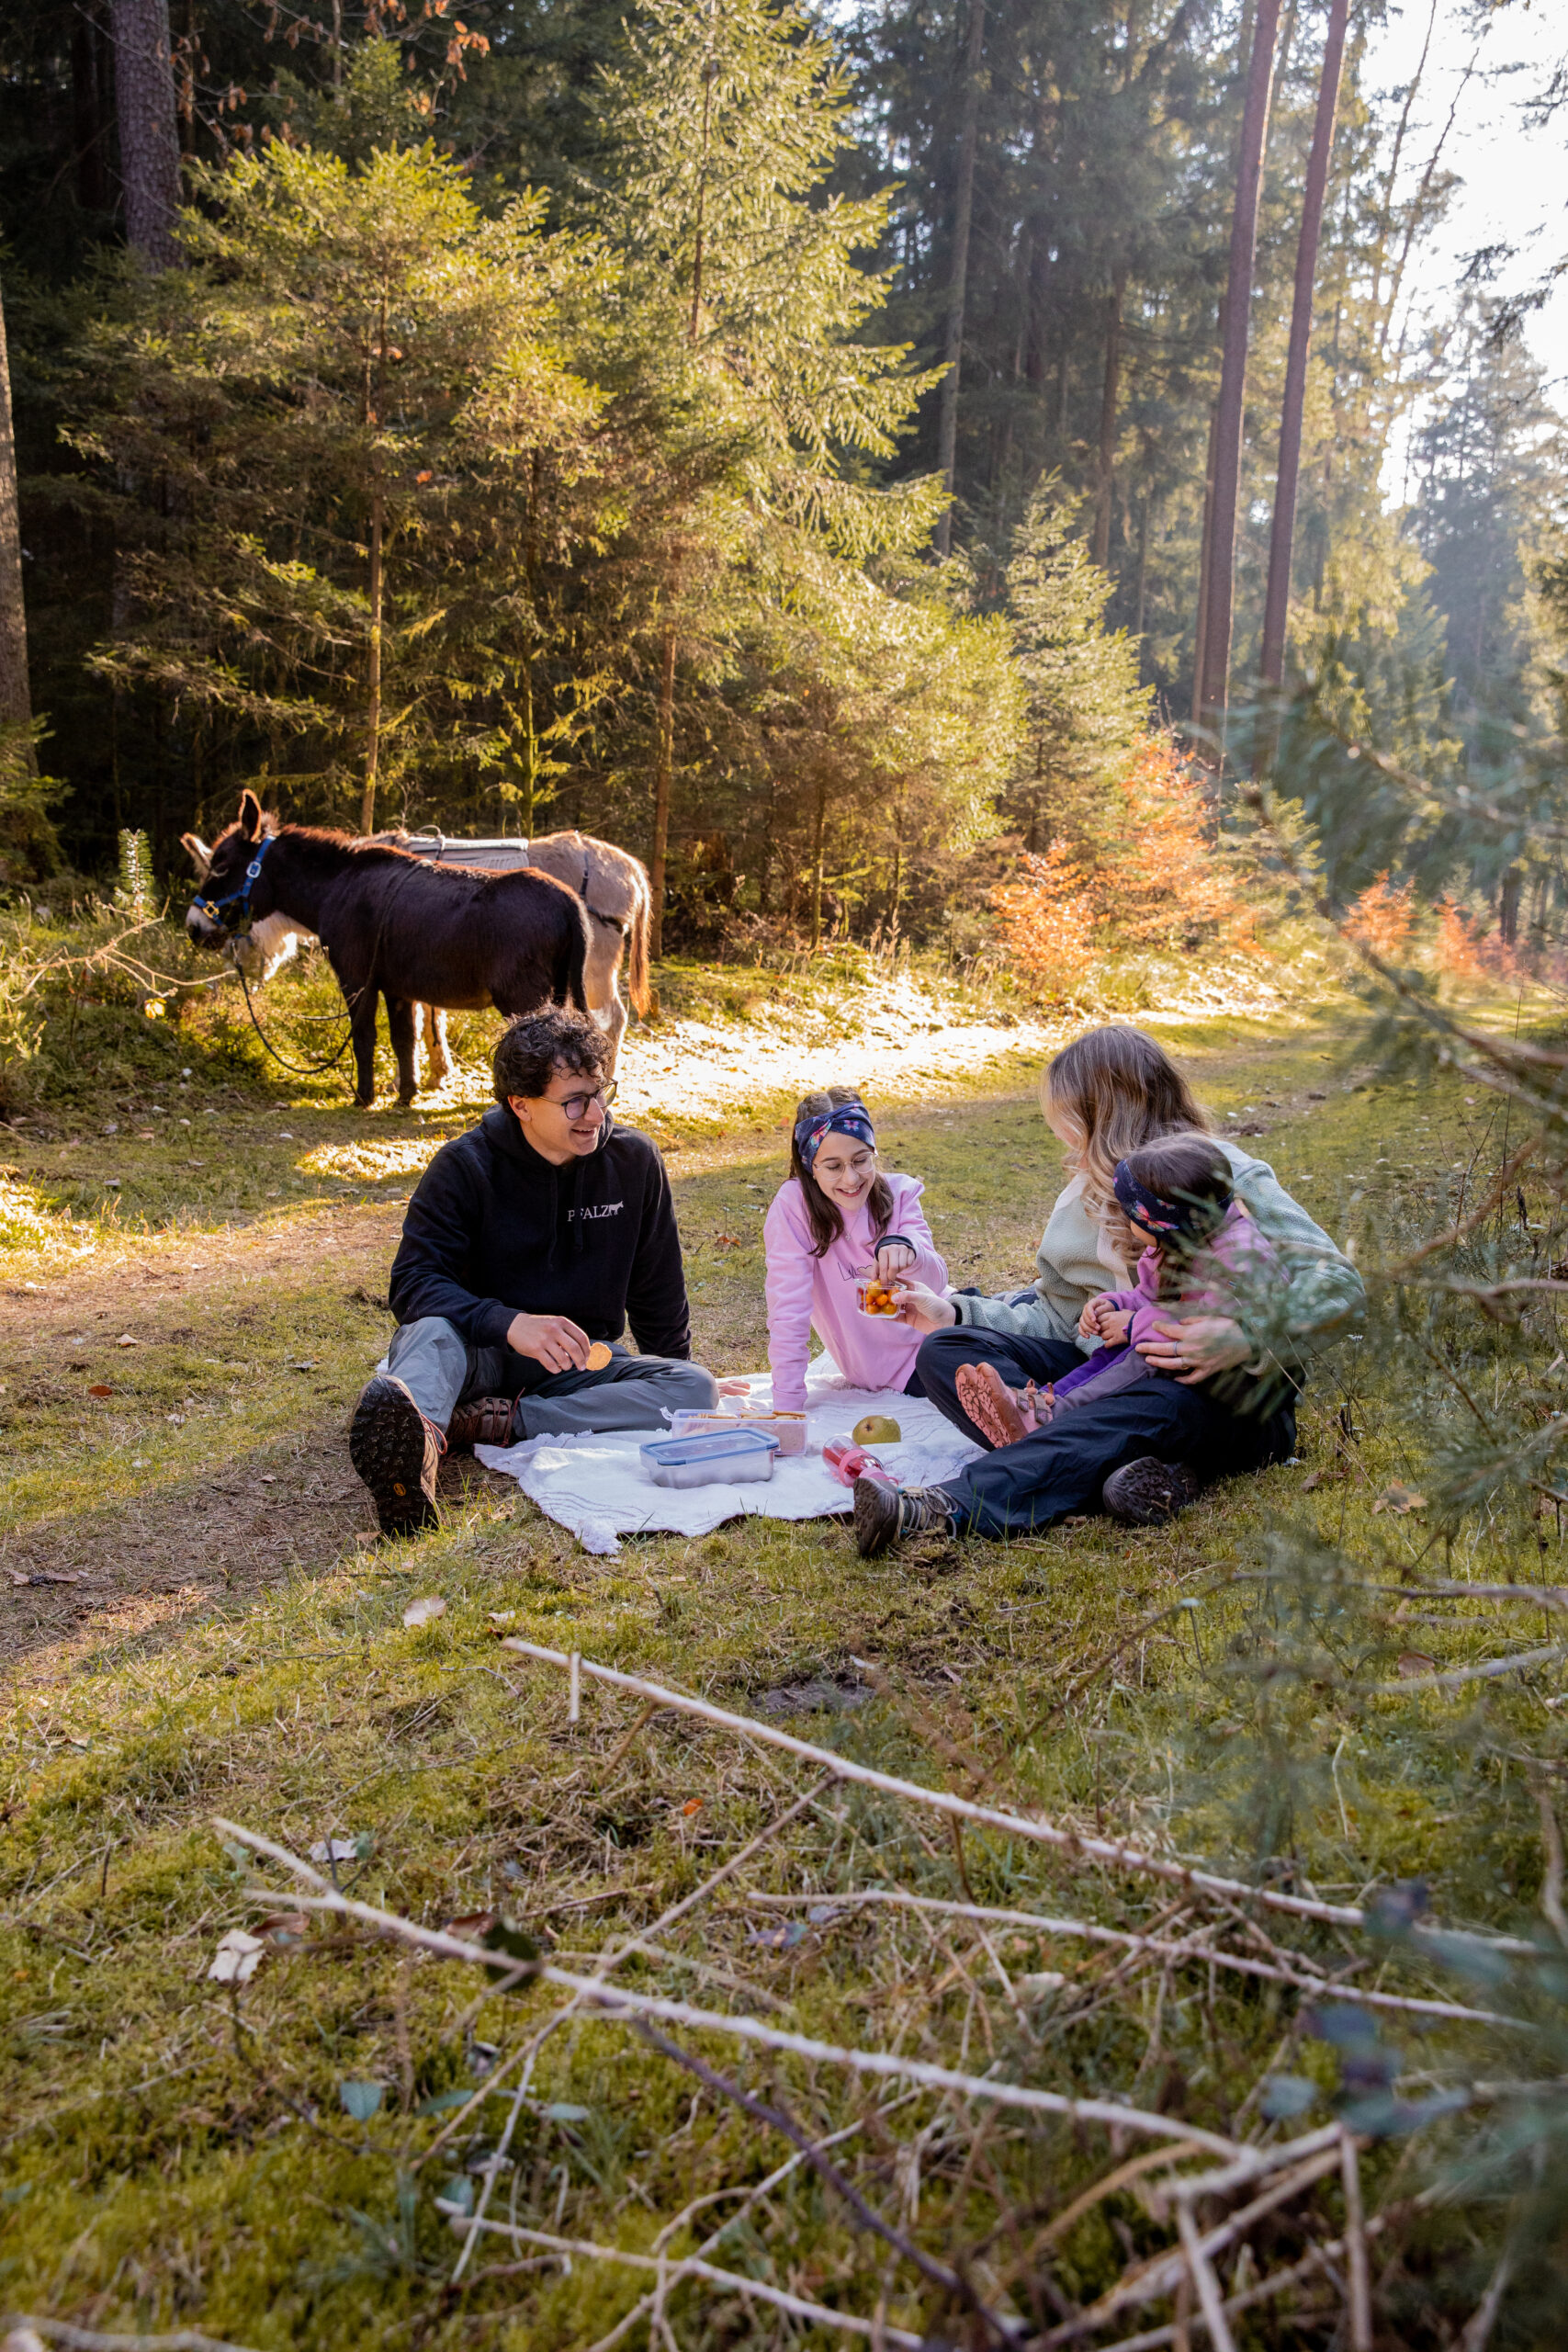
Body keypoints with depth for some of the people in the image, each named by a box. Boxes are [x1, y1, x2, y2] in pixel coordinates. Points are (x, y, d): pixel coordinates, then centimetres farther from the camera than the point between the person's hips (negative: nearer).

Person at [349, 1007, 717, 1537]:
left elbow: (658, 1288, 12)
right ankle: (418, 1436, -70)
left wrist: (677, 1374, 21)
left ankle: (491, 1422, -33)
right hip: (479, 1352, -2)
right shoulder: (465, 1165, -9)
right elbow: (414, 1280, -19)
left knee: (696, 1389, -25)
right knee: (431, 1331, -36)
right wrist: (510, 1324, -35)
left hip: (577, 1359, 3)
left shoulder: (634, 1161, -1)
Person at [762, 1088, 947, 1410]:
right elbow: (789, 1311, -19)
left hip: (932, 1328, 4)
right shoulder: (793, 1207, -17)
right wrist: (787, 1408, -24)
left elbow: (935, 1283, -19)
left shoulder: (899, 1193, -7)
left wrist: (907, 1250, -41)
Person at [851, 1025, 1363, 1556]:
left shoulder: (1227, 1177, -6)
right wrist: (954, 1312, 10)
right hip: (1109, 1369, 7)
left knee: (1145, 1411, -42)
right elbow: (1060, 1315, 18)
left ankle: (945, 1509, -61)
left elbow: (1337, 1282, -15)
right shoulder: (1085, 1192, 16)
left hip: (1224, 1395, -6)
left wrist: (1243, 1338, -28)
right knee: (946, 1350, -14)